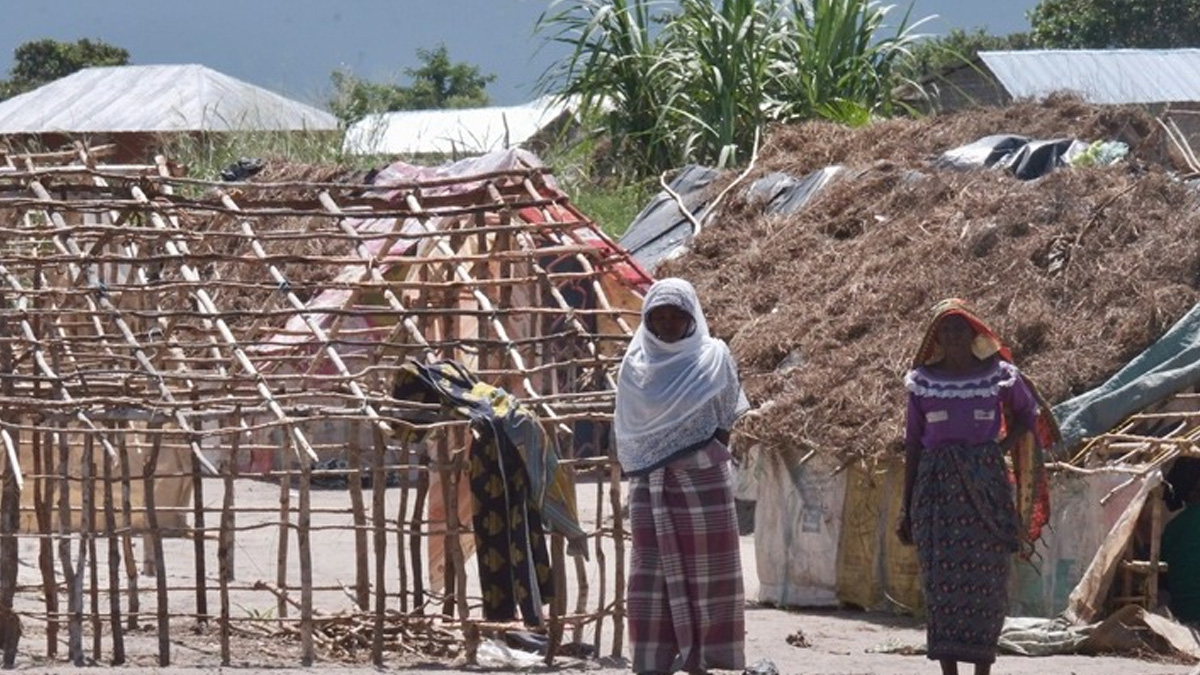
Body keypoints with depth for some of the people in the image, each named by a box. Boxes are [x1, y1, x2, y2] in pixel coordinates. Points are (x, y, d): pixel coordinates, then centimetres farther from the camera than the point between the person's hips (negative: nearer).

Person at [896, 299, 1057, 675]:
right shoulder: (923, 381, 6)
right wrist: (907, 507, 7)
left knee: (987, 582, -1)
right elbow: (913, 443, 9)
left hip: (986, 487, 0)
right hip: (937, 488, 0)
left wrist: (1002, 447, 1)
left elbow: (1027, 415, 20)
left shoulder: (999, 375, 4)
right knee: (941, 580, -6)